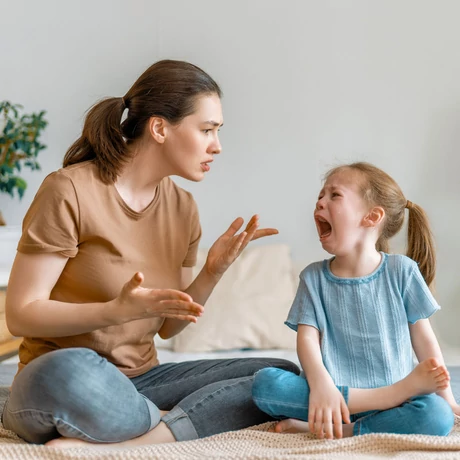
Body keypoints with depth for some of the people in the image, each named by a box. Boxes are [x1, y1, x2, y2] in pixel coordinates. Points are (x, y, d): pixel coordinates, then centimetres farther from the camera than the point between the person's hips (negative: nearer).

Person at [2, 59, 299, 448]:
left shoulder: (183, 208, 7)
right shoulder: (70, 191, -12)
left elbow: (168, 326, 10)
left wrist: (213, 271, -7)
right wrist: (119, 310, -26)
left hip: (140, 380, 6)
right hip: (57, 379, -6)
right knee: (67, 372, -42)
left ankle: (104, 440, -23)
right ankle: (189, 420, -14)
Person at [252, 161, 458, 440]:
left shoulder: (401, 270, 3)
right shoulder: (314, 277, 5)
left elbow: (424, 339, 7)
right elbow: (307, 338, -6)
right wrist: (320, 384, -25)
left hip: (391, 405, -1)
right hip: (335, 398, 2)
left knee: (437, 416, -31)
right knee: (264, 384, -26)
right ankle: (395, 393, -22)